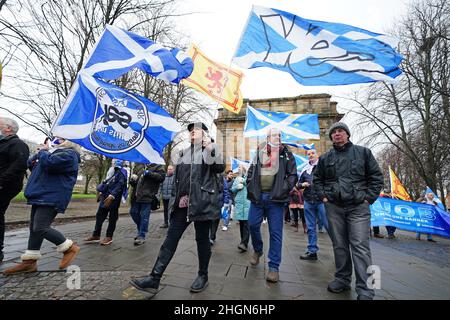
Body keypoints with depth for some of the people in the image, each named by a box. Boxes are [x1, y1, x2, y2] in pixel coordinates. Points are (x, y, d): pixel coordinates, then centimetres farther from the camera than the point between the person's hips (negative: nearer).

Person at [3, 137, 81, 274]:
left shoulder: (69, 154, -10)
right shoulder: (53, 151, 21)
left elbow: (49, 163, -25)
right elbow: (30, 164, 24)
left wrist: (42, 151, -4)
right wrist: (40, 153, 6)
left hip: (52, 197, -10)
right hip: (41, 195, 10)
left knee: (40, 228, -14)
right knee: (34, 228, 11)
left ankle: (70, 248, 0)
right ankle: (29, 262, 20)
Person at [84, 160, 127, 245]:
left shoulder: (121, 173, -9)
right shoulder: (113, 172, 16)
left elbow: (120, 185, -21)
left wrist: (112, 196, -30)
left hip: (113, 199, -8)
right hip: (105, 198, 8)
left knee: (112, 218, 4)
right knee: (99, 216, 14)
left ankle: (109, 237, 15)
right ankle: (96, 235, 27)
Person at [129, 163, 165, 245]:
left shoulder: (158, 167, 4)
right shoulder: (141, 171, 24)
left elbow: (161, 177, -14)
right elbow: (134, 183, 27)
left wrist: (149, 173, -14)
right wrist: (132, 179, 4)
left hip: (147, 197, -7)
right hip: (137, 196, 7)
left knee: (144, 216, -2)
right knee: (133, 212, 13)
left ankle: (142, 236, 11)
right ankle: (140, 231, 33)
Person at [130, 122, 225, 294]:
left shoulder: (211, 149, 2)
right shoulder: (184, 152, 19)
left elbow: (220, 168, -14)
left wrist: (210, 148, -23)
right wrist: (174, 199, 18)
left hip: (202, 203, -5)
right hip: (182, 203, 6)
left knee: (202, 238, 6)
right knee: (171, 238, 5)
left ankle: (203, 276, 25)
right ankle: (154, 278, 12)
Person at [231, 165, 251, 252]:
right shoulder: (237, 178, 20)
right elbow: (232, 189, 15)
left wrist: (244, 181, -12)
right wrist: (237, 187, -5)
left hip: (248, 203, -4)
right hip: (239, 203, 5)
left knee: (246, 223, -9)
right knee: (241, 223, 9)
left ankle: (244, 243, -9)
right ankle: (243, 241, 21)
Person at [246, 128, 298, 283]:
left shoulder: (286, 154, 6)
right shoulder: (259, 152, 11)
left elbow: (293, 175, 2)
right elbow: (250, 172, 15)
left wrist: (284, 190, -10)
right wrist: (251, 187, 3)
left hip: (275, 198, -2)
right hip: (258, 196, 2)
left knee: (275, 232, 1)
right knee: (253, 224, 4)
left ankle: (273, 267, 13)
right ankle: (257, 250, 34)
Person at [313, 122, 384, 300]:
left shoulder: (363, 152, 5)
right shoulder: (325, 158, 9)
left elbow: (376, 177, 4)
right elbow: (317, 179, 17)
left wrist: (368, 198, -4)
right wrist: (323, 196, 5)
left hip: (358, 207, -2)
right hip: (333, 207, 3)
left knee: (360, 247, -4)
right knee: (339, 245, 10)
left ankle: (365, 290, 4)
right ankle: (342, 279, 24)